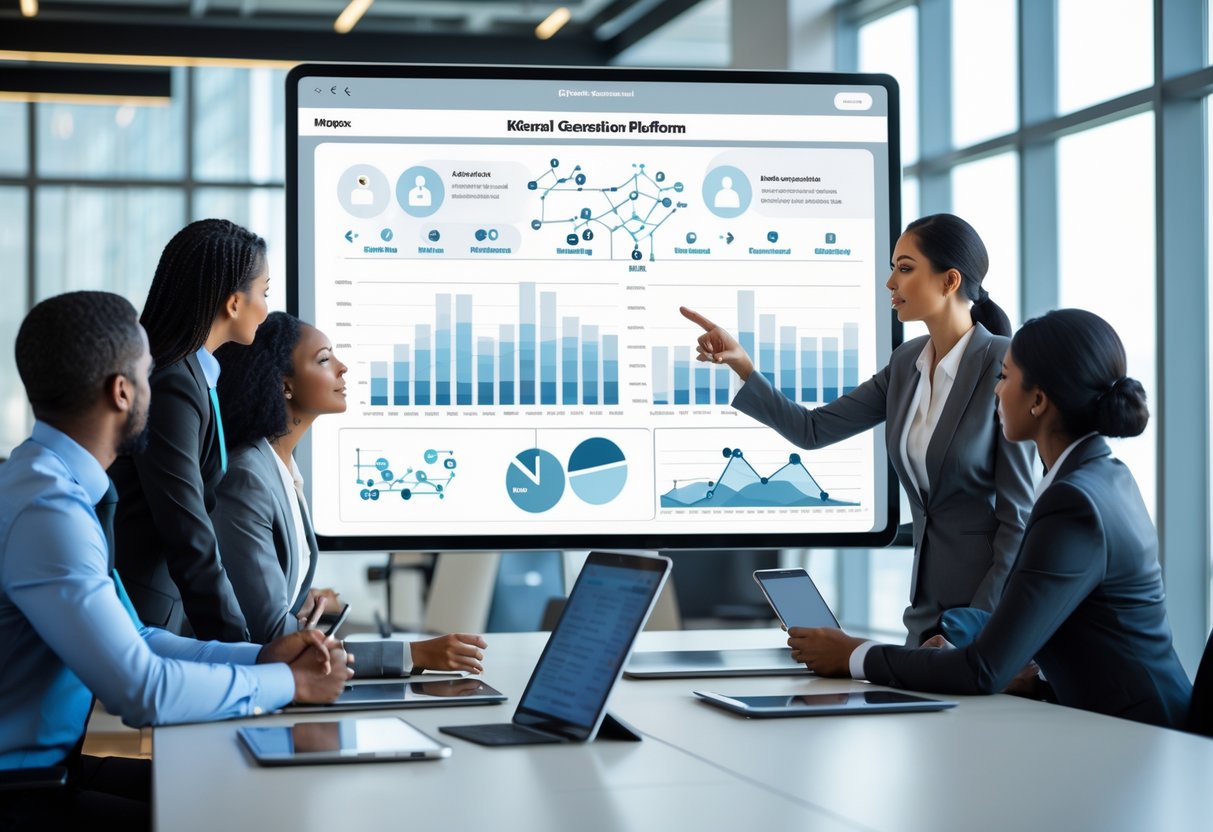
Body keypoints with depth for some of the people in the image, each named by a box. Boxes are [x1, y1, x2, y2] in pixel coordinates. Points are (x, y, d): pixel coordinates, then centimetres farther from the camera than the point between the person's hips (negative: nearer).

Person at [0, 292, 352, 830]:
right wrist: (288, 683, -12)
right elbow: (142, 692, -24)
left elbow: (129, 641, 13)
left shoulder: (59, 484, 7)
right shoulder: (46, 509, -23)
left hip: (50, 765, 9)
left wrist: (260, 656, 2)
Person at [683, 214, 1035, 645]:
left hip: (990, 596, -7)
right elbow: (813, 430, 6)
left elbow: (1019, 512, -16)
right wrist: (741, 364, -5)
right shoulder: (907, 363, 7)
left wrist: (973, 631, -17)